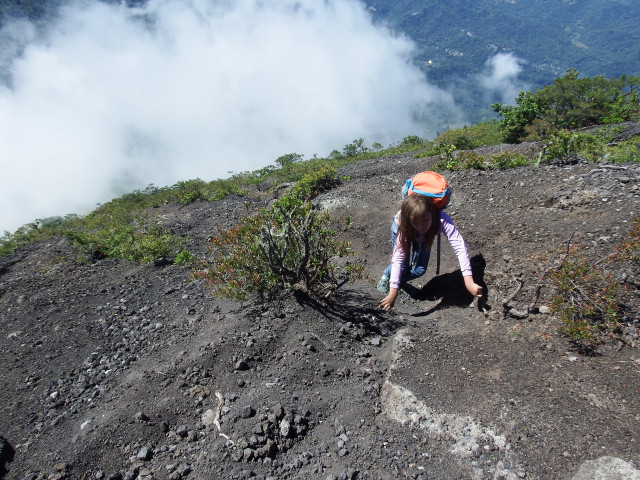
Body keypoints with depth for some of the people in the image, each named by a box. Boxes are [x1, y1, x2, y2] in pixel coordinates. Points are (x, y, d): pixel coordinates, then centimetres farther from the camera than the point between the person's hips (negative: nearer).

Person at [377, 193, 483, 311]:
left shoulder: (442, 220, -44)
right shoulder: (403, 229, -43)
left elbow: (460, 247, -48)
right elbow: (398, 259, -43)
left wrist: (469, 282, -57)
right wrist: (393, 292, -48)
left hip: (423, 237, 2)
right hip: (401, 227, -2)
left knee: (420, 270, -6)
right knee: (403, 267, -13)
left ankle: (401, 282, 24)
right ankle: (386, 277, 19)